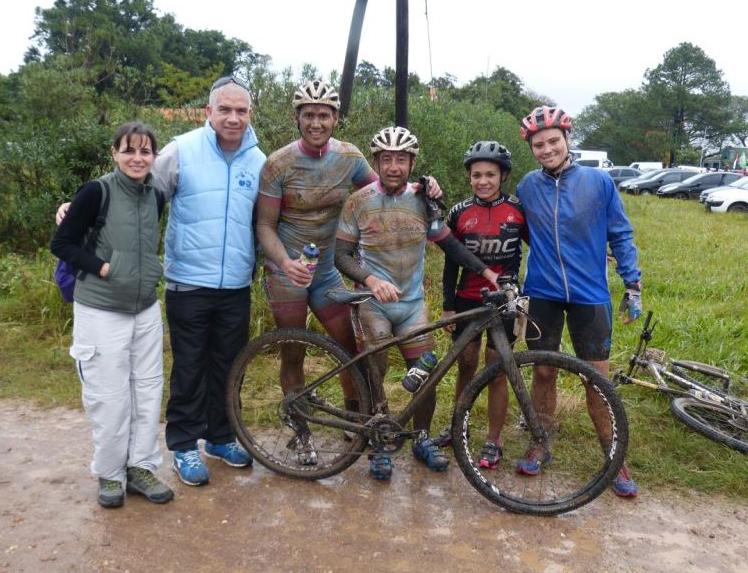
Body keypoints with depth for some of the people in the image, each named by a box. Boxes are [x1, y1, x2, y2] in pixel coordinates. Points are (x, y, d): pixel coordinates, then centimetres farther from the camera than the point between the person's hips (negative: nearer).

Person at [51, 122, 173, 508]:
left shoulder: (155, 197, 3)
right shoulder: (97, 192, -13)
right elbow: (61, 244, -9)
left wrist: (147, 271, 4)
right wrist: (101, 267, -18)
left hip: (145, 310, 6)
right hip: (100, 313, -5)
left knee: (148, 392, 10)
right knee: (108, 398, 2)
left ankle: (141, 467, 24)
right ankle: (109, 474, 21)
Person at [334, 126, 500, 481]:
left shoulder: (422, 200, 2)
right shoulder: (358, 201, -6)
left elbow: (448, 243, 9)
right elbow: (341, 255, -8)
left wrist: (485, 270, -1)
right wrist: (371, 279, -25)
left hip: (413, 302, 3)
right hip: (373, 301, -2)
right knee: (374, 374, -6)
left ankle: (422, 440, 24)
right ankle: (379, 448, 14)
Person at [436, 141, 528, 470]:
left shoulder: (518, 209, -5)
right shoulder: (459, 213, -1)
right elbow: (451, 263, 4)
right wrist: (448, 306, 3)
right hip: (468, 299, 2)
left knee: (496, 371, 3)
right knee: (465, 366, 11)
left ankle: (493, 440, 17)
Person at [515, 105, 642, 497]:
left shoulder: (598, 181, -6)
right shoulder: (527, 187, -1)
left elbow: (620, 235, 1)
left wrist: (633, 285, -1)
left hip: (589, 295, -1)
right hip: (543, 295, 2)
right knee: (543, 373, 10)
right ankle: (540, 447, 27)